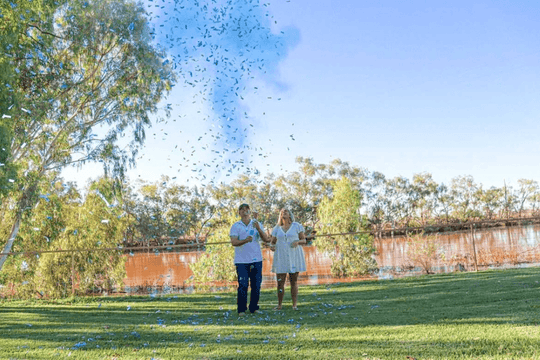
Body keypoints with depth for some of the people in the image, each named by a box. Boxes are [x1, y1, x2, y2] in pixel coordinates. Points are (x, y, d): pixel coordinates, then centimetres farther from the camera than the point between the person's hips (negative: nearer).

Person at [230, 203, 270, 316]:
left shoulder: (257, 224, 10)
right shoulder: (235, 226, 3)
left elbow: (266, 239, 1)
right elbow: (234, 242, -10)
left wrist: (258, 229, -15)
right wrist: (245, 240, -29)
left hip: (256, 260, 3)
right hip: (241, 260, -3)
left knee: (256, 285, 4)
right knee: (243, 286, -8)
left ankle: (254, 308, 16)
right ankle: (241, 310, 1)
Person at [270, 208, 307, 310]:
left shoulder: (296, 226, 3)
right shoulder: (277, 228, 10)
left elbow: (304, 240, 3)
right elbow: (272, 242, 10)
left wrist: (297, 241, -17)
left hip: (294, 257, -2)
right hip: (281, 257, 2)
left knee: (294, 281, -2)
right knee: (280, 281, -2)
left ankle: (295, 305, 3)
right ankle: (279, 304, 8)